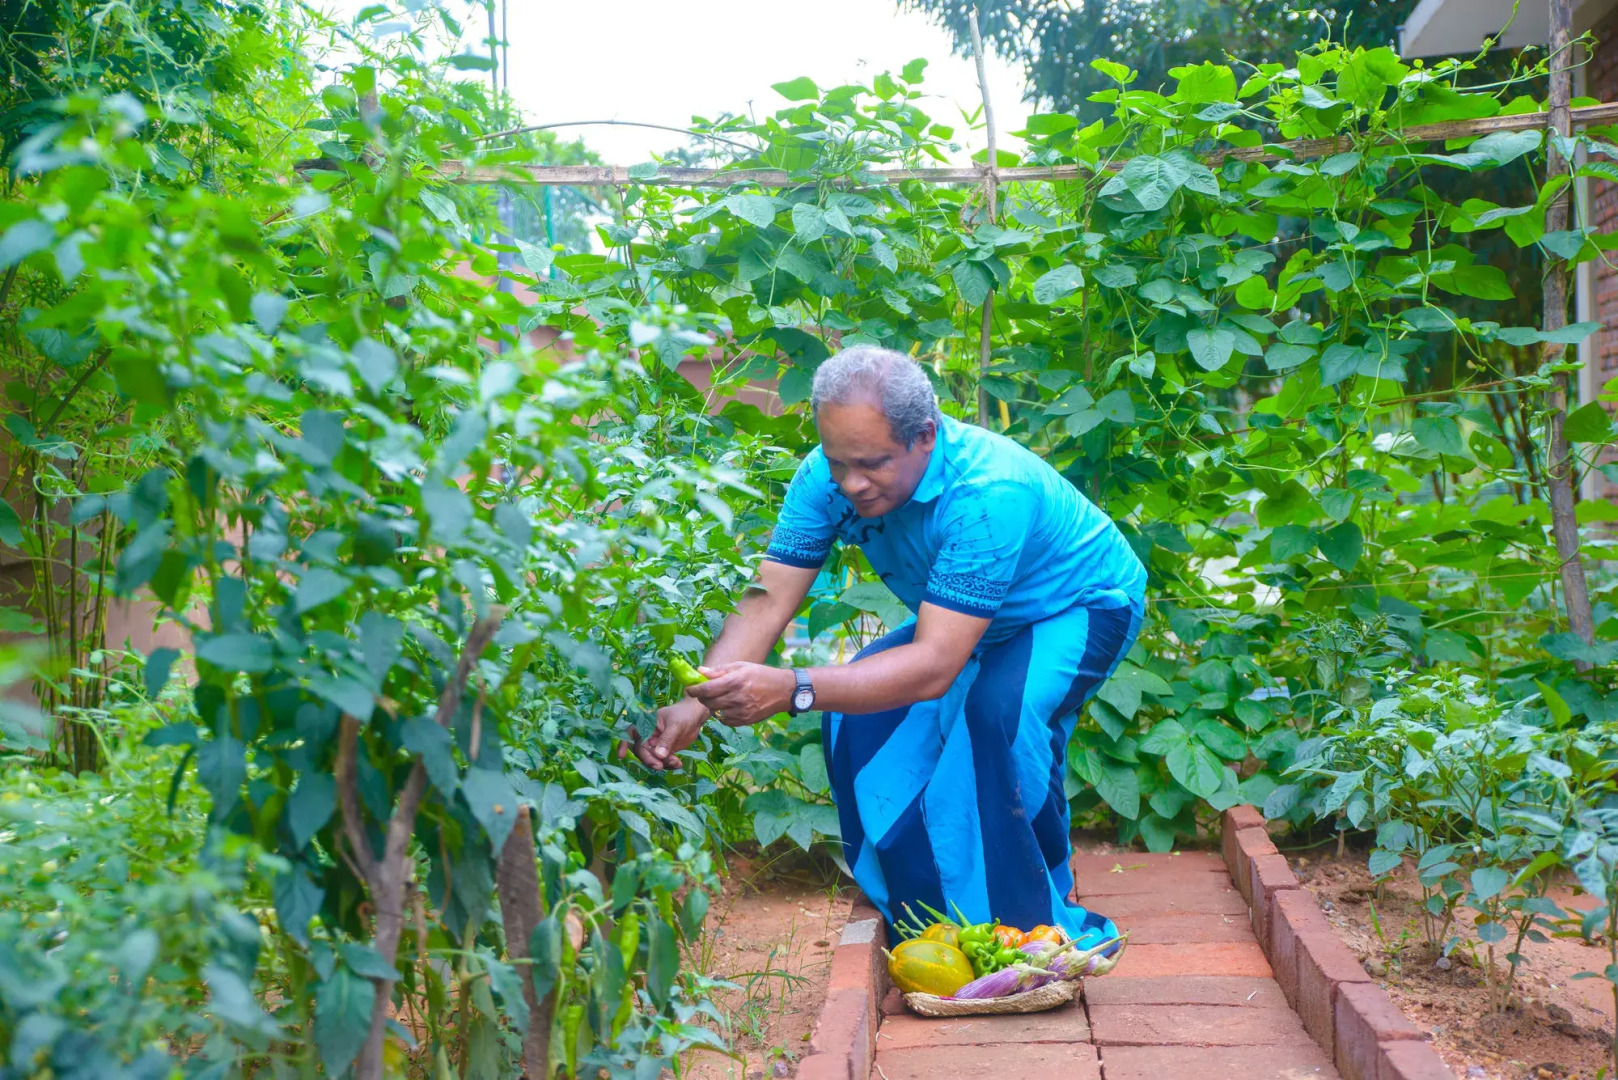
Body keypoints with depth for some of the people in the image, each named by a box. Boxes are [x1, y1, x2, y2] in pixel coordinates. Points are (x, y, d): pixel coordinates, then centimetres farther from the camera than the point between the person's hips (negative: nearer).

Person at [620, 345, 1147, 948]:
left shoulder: (990, 495, -42)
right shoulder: (826, 477, -22)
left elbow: (934, 667, -46)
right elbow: (766, 602, -25)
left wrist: (792, 690, -57)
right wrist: (694, 705, -41)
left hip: (1081, 606, -6)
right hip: (970, 621, 6)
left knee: (1000, 708, -34)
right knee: (856, 713, -14)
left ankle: (1041, 927, -16)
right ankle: (924, 916, 4)